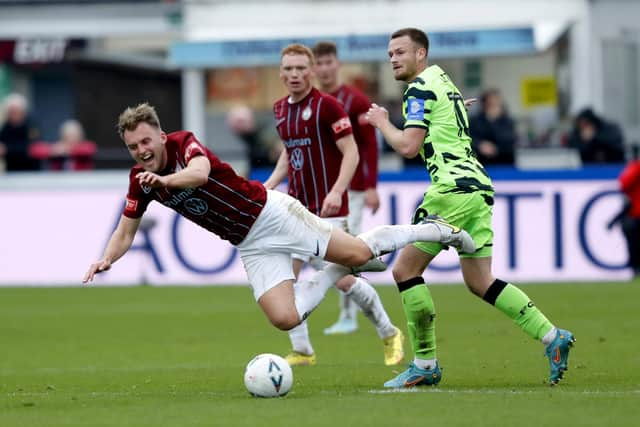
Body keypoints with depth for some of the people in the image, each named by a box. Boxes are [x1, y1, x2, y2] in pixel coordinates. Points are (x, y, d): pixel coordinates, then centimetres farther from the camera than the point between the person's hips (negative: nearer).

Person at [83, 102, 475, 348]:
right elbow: (125, 233, 9)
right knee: (285, 318, -12)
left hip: (268, 211, -5)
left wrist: (164, 180, -59)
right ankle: (336, 275, 16)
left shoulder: (184, 143, -17)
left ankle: (436, 231, 15)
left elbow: (200, 172, -40)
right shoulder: (140, 180, 0)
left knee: (358, 254, -10)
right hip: (251, 246, 5)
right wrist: (107, 259, -12)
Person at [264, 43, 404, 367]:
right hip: (295, 207, 7)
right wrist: (269, 186, 13)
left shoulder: (327, 105, -12)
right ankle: (301, 351, 4)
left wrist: (336, 191, -25)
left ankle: (389, 335, 16)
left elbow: (351, 152, -14)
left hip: (327, 209, -7)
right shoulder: (281, 109, 10)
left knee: (342, 279, -6)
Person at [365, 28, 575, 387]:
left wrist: (382, 122, 1)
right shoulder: (443, 82, 23)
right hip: (478, 187, 10)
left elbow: (408, 146, -14)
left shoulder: (420, 88, -7)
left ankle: (426, 365, -1)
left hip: (453, 189, -10)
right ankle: (552, 336, 1)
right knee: (480, 281, 10)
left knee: (405, 270, -3)